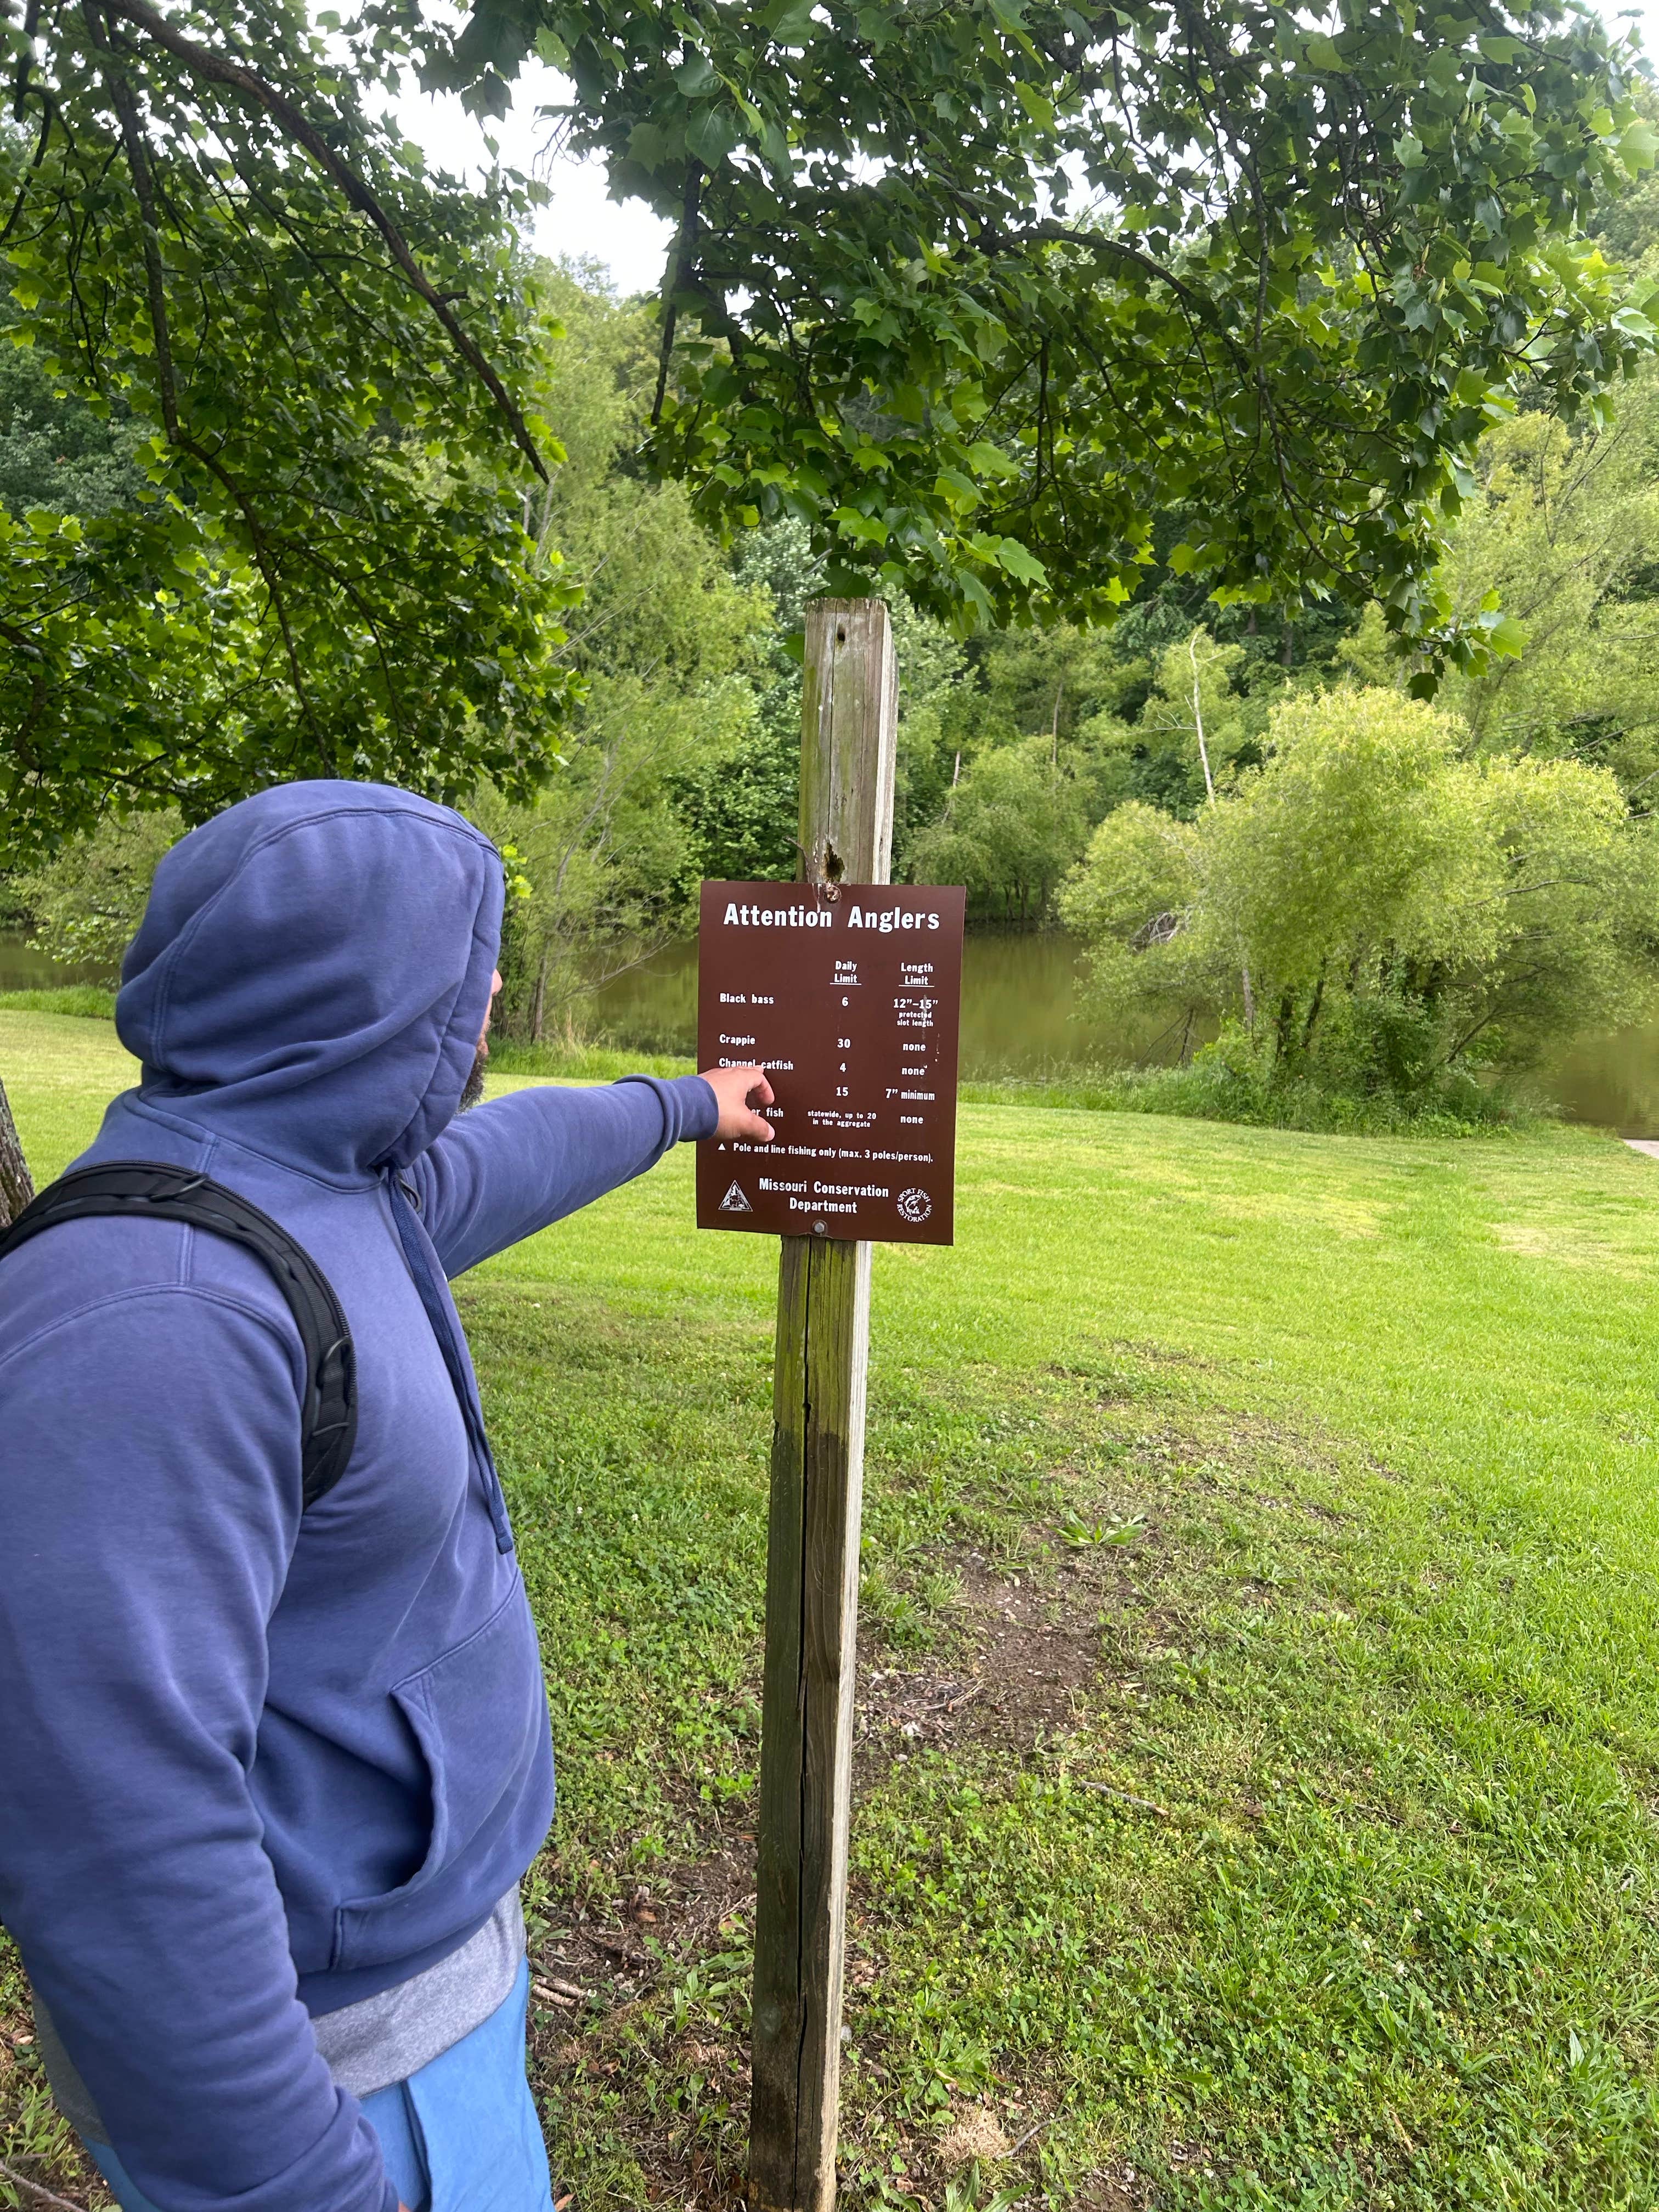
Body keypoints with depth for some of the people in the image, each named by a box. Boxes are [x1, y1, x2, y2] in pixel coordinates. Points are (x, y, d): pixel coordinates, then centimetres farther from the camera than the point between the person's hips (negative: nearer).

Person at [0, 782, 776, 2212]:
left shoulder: (316, 1181, -2)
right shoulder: (149, 1317, -33)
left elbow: (511, 1156, 18)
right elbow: (116, 1828, -32)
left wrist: (684, 1107, 33)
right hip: (331, 2035, -9)